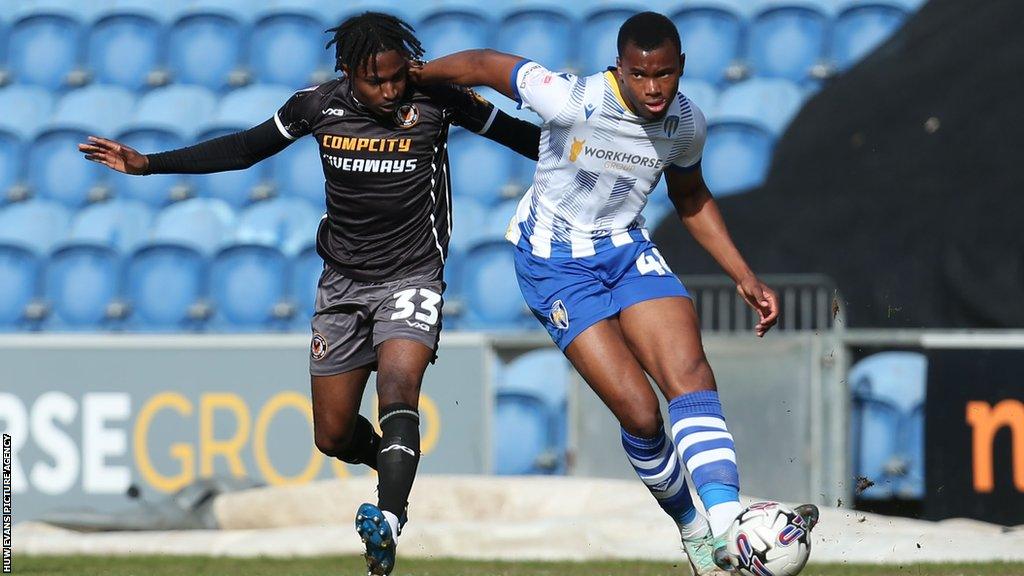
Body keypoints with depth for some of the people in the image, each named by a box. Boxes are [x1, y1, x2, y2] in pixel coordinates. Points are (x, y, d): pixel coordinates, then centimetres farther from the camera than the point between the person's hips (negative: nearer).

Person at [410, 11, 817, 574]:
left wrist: (744, 277, 12)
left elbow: (689, 198, 15)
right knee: (639, 412, -16)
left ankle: (728, 528, -34)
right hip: (555, 266, -4)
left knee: (690, 374, -21)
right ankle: (692, 529, 5)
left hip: (627, 250, 4)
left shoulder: (686, 124, -6)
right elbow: (484, 65, -11)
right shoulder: (574, 101, -24)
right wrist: (414, 75, 4)